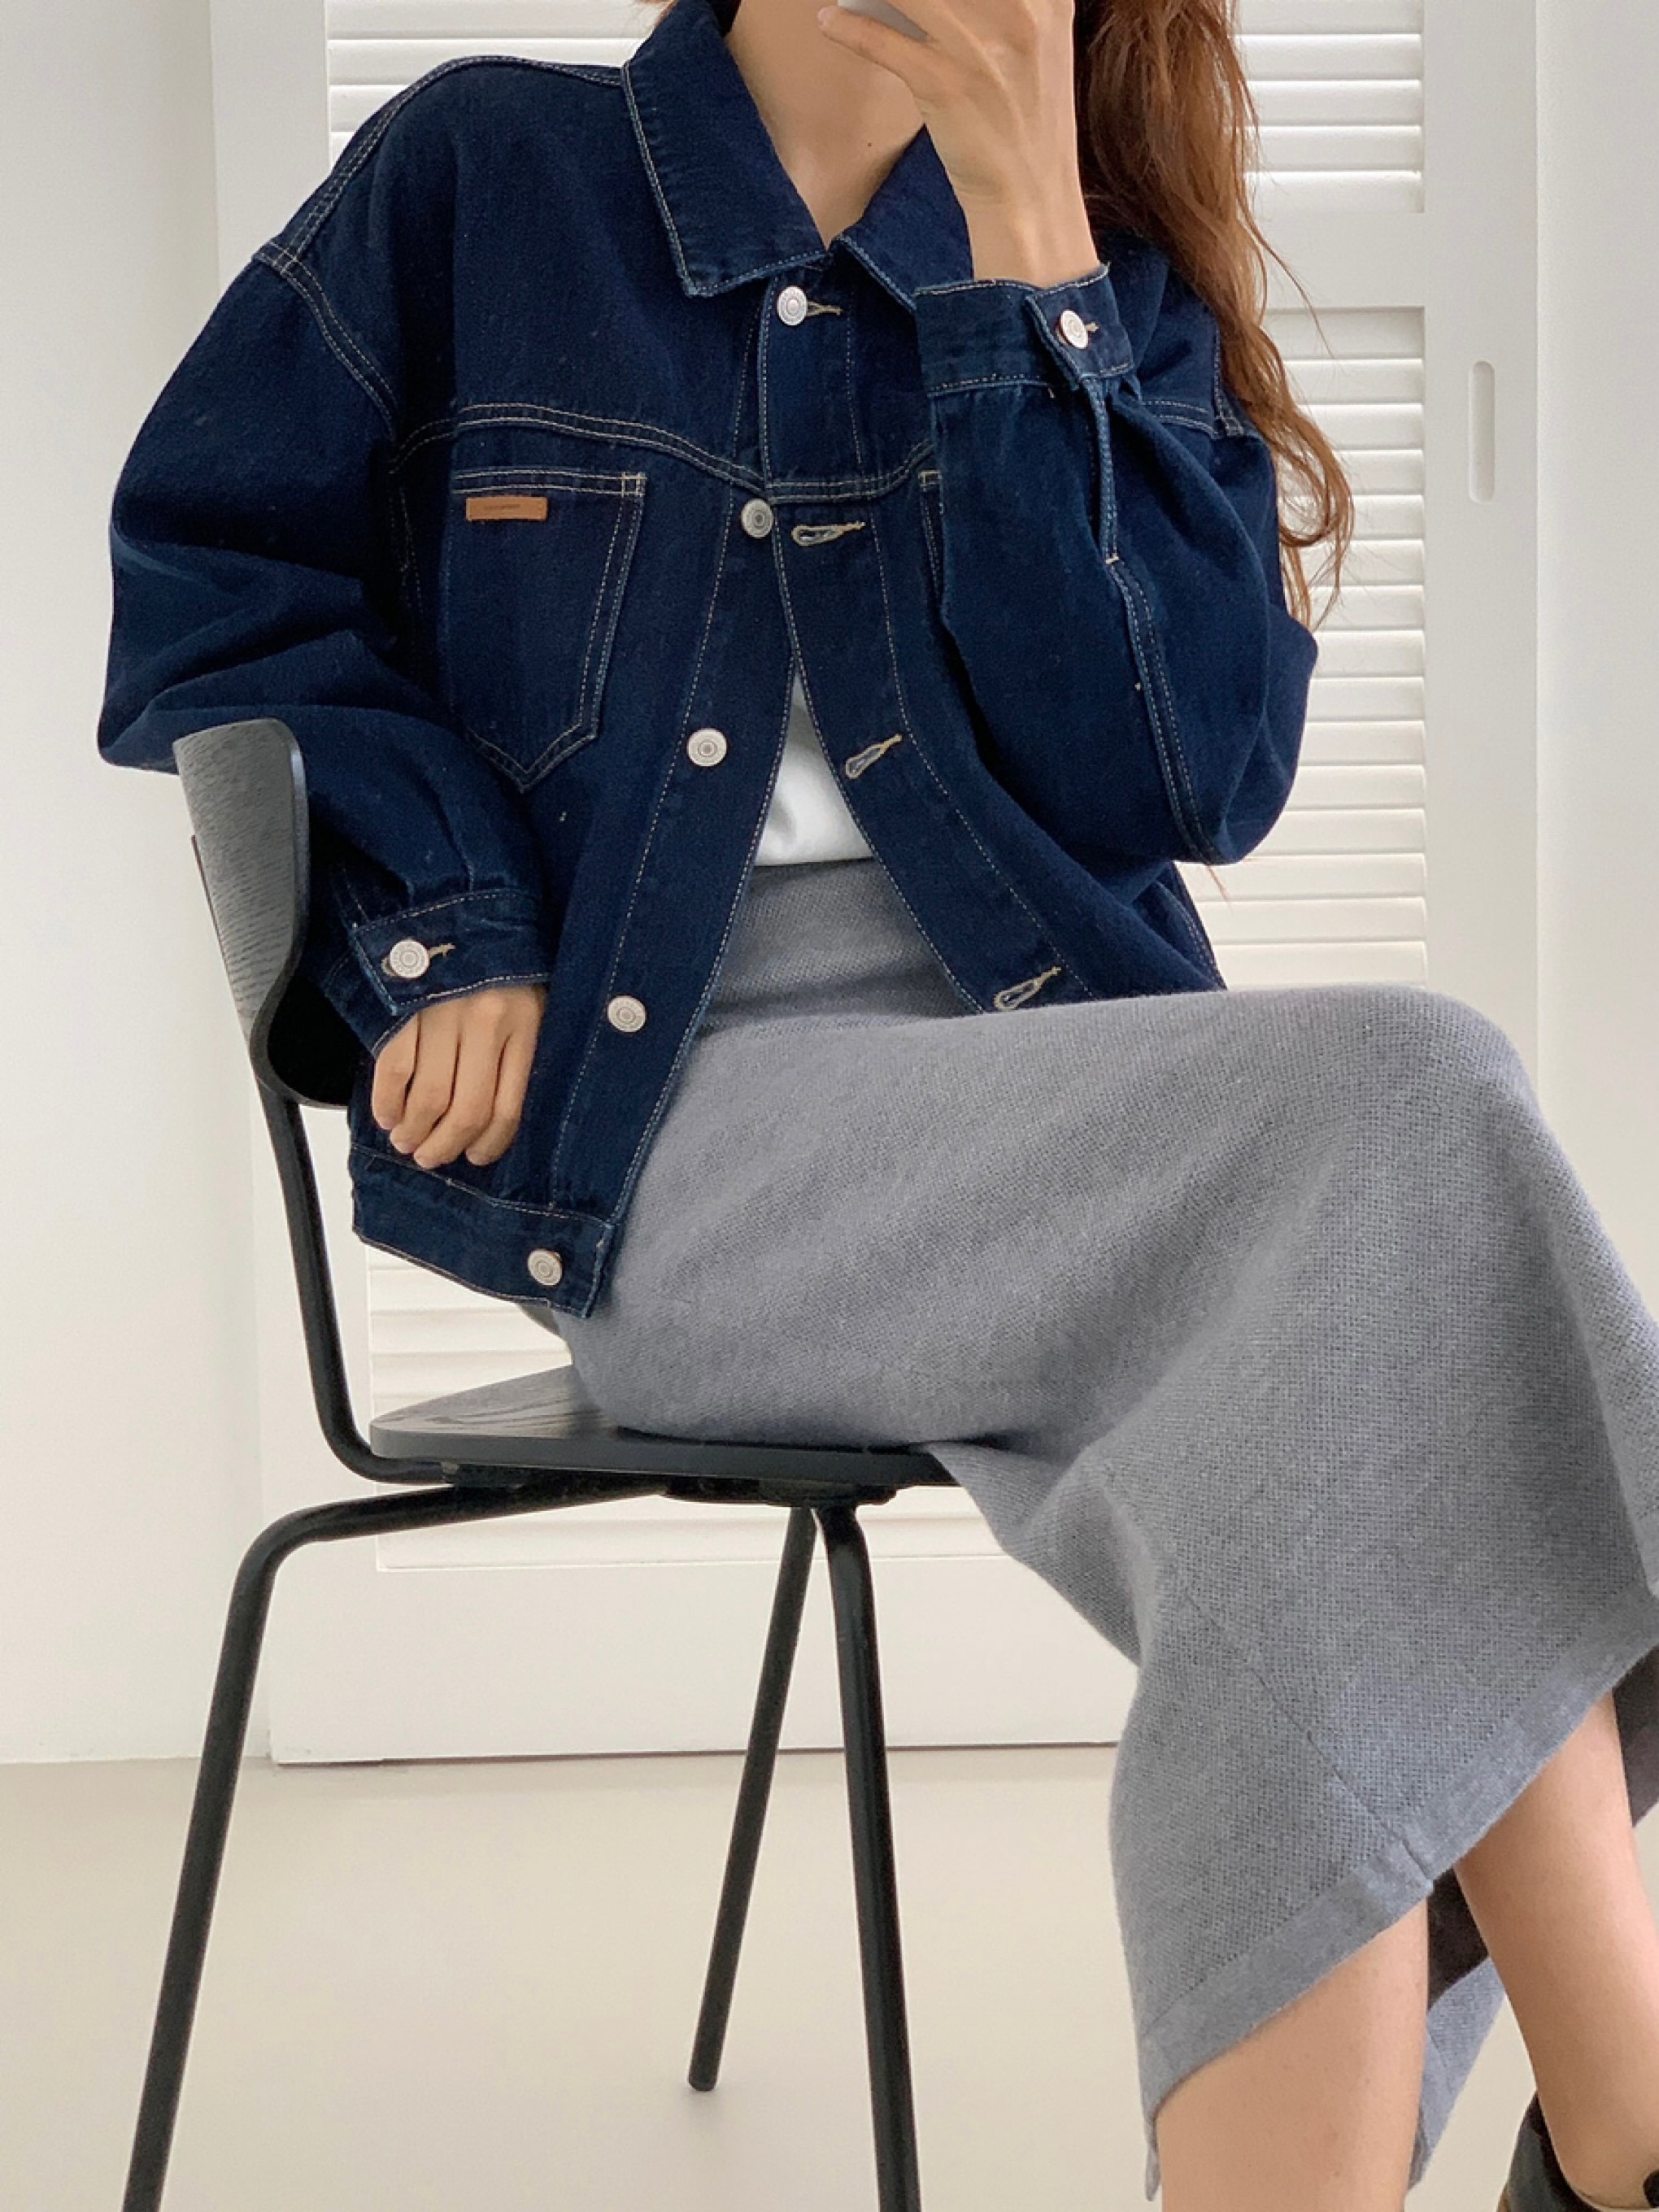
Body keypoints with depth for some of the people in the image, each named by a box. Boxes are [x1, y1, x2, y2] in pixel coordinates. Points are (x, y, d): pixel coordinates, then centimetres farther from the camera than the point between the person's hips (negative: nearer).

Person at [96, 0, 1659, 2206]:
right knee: (1396, 1111, -29)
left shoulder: (1114, 288, 12)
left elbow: (1189, 776, -2)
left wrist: (1028, 247, -6)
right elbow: (213, 574, 9)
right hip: (658, 1132, -3)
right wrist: (443, 921, -5)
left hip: (1055, 1080, 4)